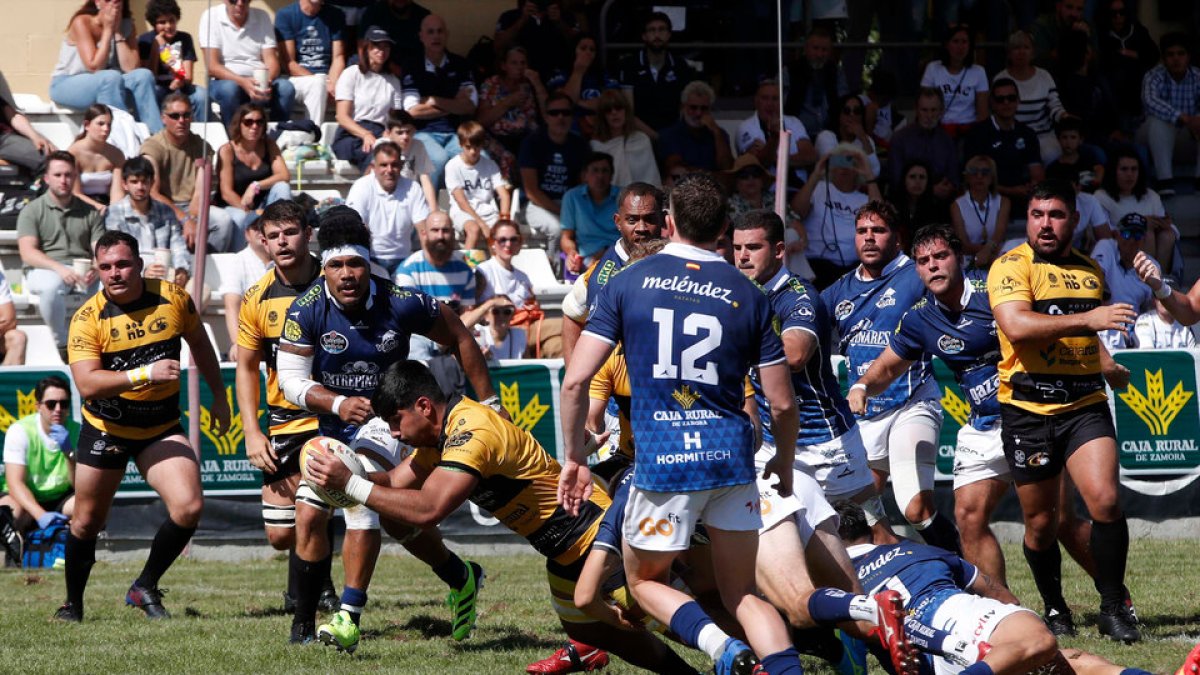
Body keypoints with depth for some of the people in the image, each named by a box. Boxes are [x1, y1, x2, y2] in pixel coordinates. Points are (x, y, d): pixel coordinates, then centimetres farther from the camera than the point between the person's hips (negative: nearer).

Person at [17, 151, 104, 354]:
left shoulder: (90, 212, 18)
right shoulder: (32, 211, 8)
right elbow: (27, 253, -6)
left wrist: (95, 269, -18)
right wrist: (59, 268, -23)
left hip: (82, 271, 3)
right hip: (44, 271, -3)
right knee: (52, 286, -40)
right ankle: (61, 343, -24)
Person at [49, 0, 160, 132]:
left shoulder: (127, 25, -2)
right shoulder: (82, 22, -18)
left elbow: (132, 68, -14)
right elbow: (94, 67, -25)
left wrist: (117, 32, -15)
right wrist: (108, 30, -20)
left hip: (106, 84, 5)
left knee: (143, 76, -21)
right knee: (112, 78, -33)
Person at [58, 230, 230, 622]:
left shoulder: (173, 299, -8)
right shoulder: (88, 318, -17)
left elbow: (199, 343, 12)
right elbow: (86, 383, -29)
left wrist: (219, 397, 16)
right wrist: (145, 373, -37)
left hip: (161, 429, 2)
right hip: (105, 429, -1)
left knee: (189, 507, -17)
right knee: (87, 522, 7)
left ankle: (146, 588, 3)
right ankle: (73, 603, 30)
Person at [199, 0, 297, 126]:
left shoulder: (261, 17, 6)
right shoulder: (210, 17, -3)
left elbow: (271, 60, -1)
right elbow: (212, 66, -11)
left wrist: (268, 81, -25)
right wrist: (243, 82, -28)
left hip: (259, 81, 3)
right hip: (227, 80, -3)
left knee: (286, 87, -27)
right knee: (230, 89, -37)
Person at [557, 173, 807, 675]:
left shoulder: (627, 282, 2)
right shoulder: (747, 294, 5)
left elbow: (576, 380, -3)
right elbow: (782, 403, 5)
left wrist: (574, 458, 8)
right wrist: (783, 466, 23)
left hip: (661, 459, -2)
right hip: (731, 454, 2)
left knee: (644, 580, 18)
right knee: (742, 593, 15)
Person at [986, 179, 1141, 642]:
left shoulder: (1091, 272, 15)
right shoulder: (1012, 266, -5)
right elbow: (1017, 325, -24)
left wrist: (1111, 367, 14)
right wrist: (1086, 318, -30)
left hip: (1085, 405, 3)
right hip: (1028, 410, -3)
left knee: (1104, 500, -16)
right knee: (1040, 522, 5)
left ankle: (1114, 607, -5)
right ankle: (1054, 608, 26)